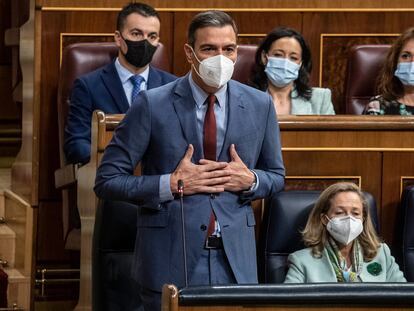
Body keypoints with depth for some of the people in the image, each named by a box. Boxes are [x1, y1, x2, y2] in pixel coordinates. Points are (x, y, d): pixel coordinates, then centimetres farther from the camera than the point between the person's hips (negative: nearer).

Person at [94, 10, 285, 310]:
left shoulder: (260, 105, 4)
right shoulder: (153, 105, -6)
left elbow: (276, 176, 16)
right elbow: (107, 180, -4)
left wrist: (250, 180, -6)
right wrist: (172, 184, -15)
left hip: (235, 260, 3)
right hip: (171, 260, -2)